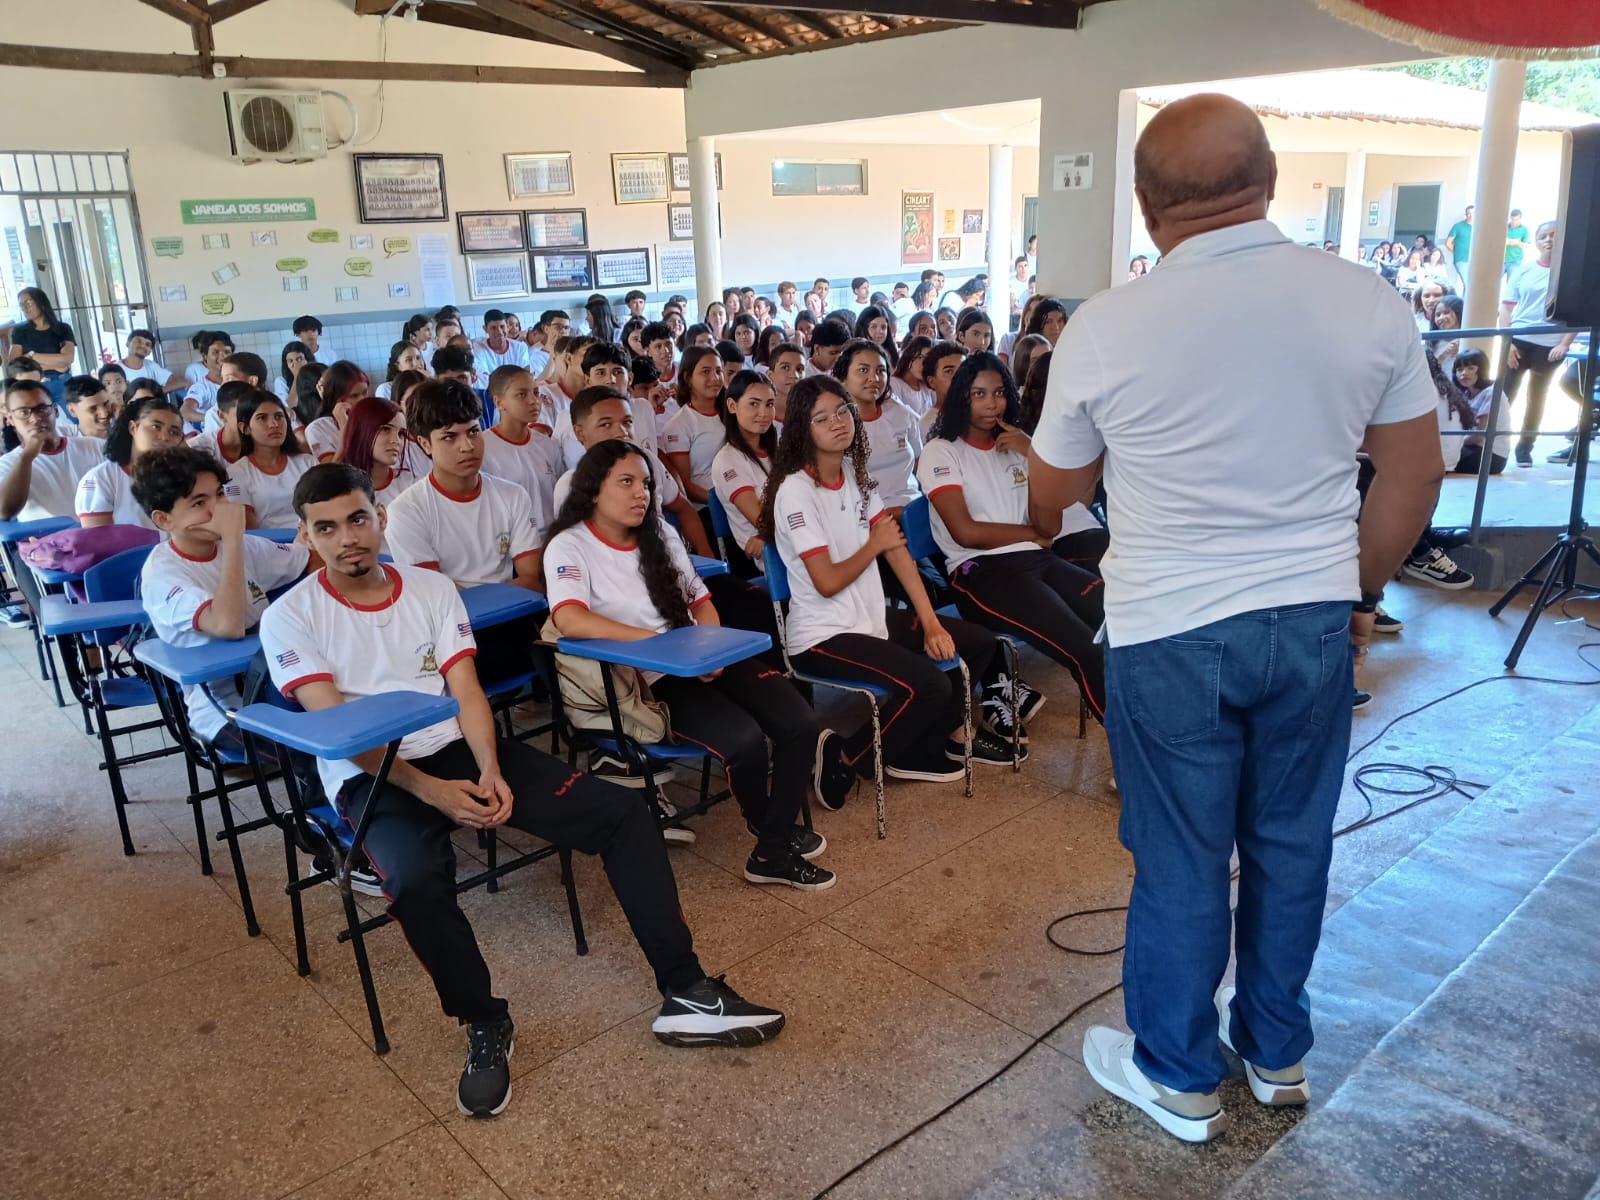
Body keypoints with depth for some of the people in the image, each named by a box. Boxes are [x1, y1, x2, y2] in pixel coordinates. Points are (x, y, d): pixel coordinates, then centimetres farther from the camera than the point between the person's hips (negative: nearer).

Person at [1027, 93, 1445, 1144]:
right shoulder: (1368, 302, -5)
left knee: (1181, 862, 11)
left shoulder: (1105, 328, -13)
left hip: (1169, 633, -3)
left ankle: (1179, 1078, 29)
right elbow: (1415, 475, 4)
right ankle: (1278, 1053, 39)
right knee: (1292, 846, 19)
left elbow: (1051, 497, 1)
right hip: (1313, 620, 4)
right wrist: (1359, 592, 17)